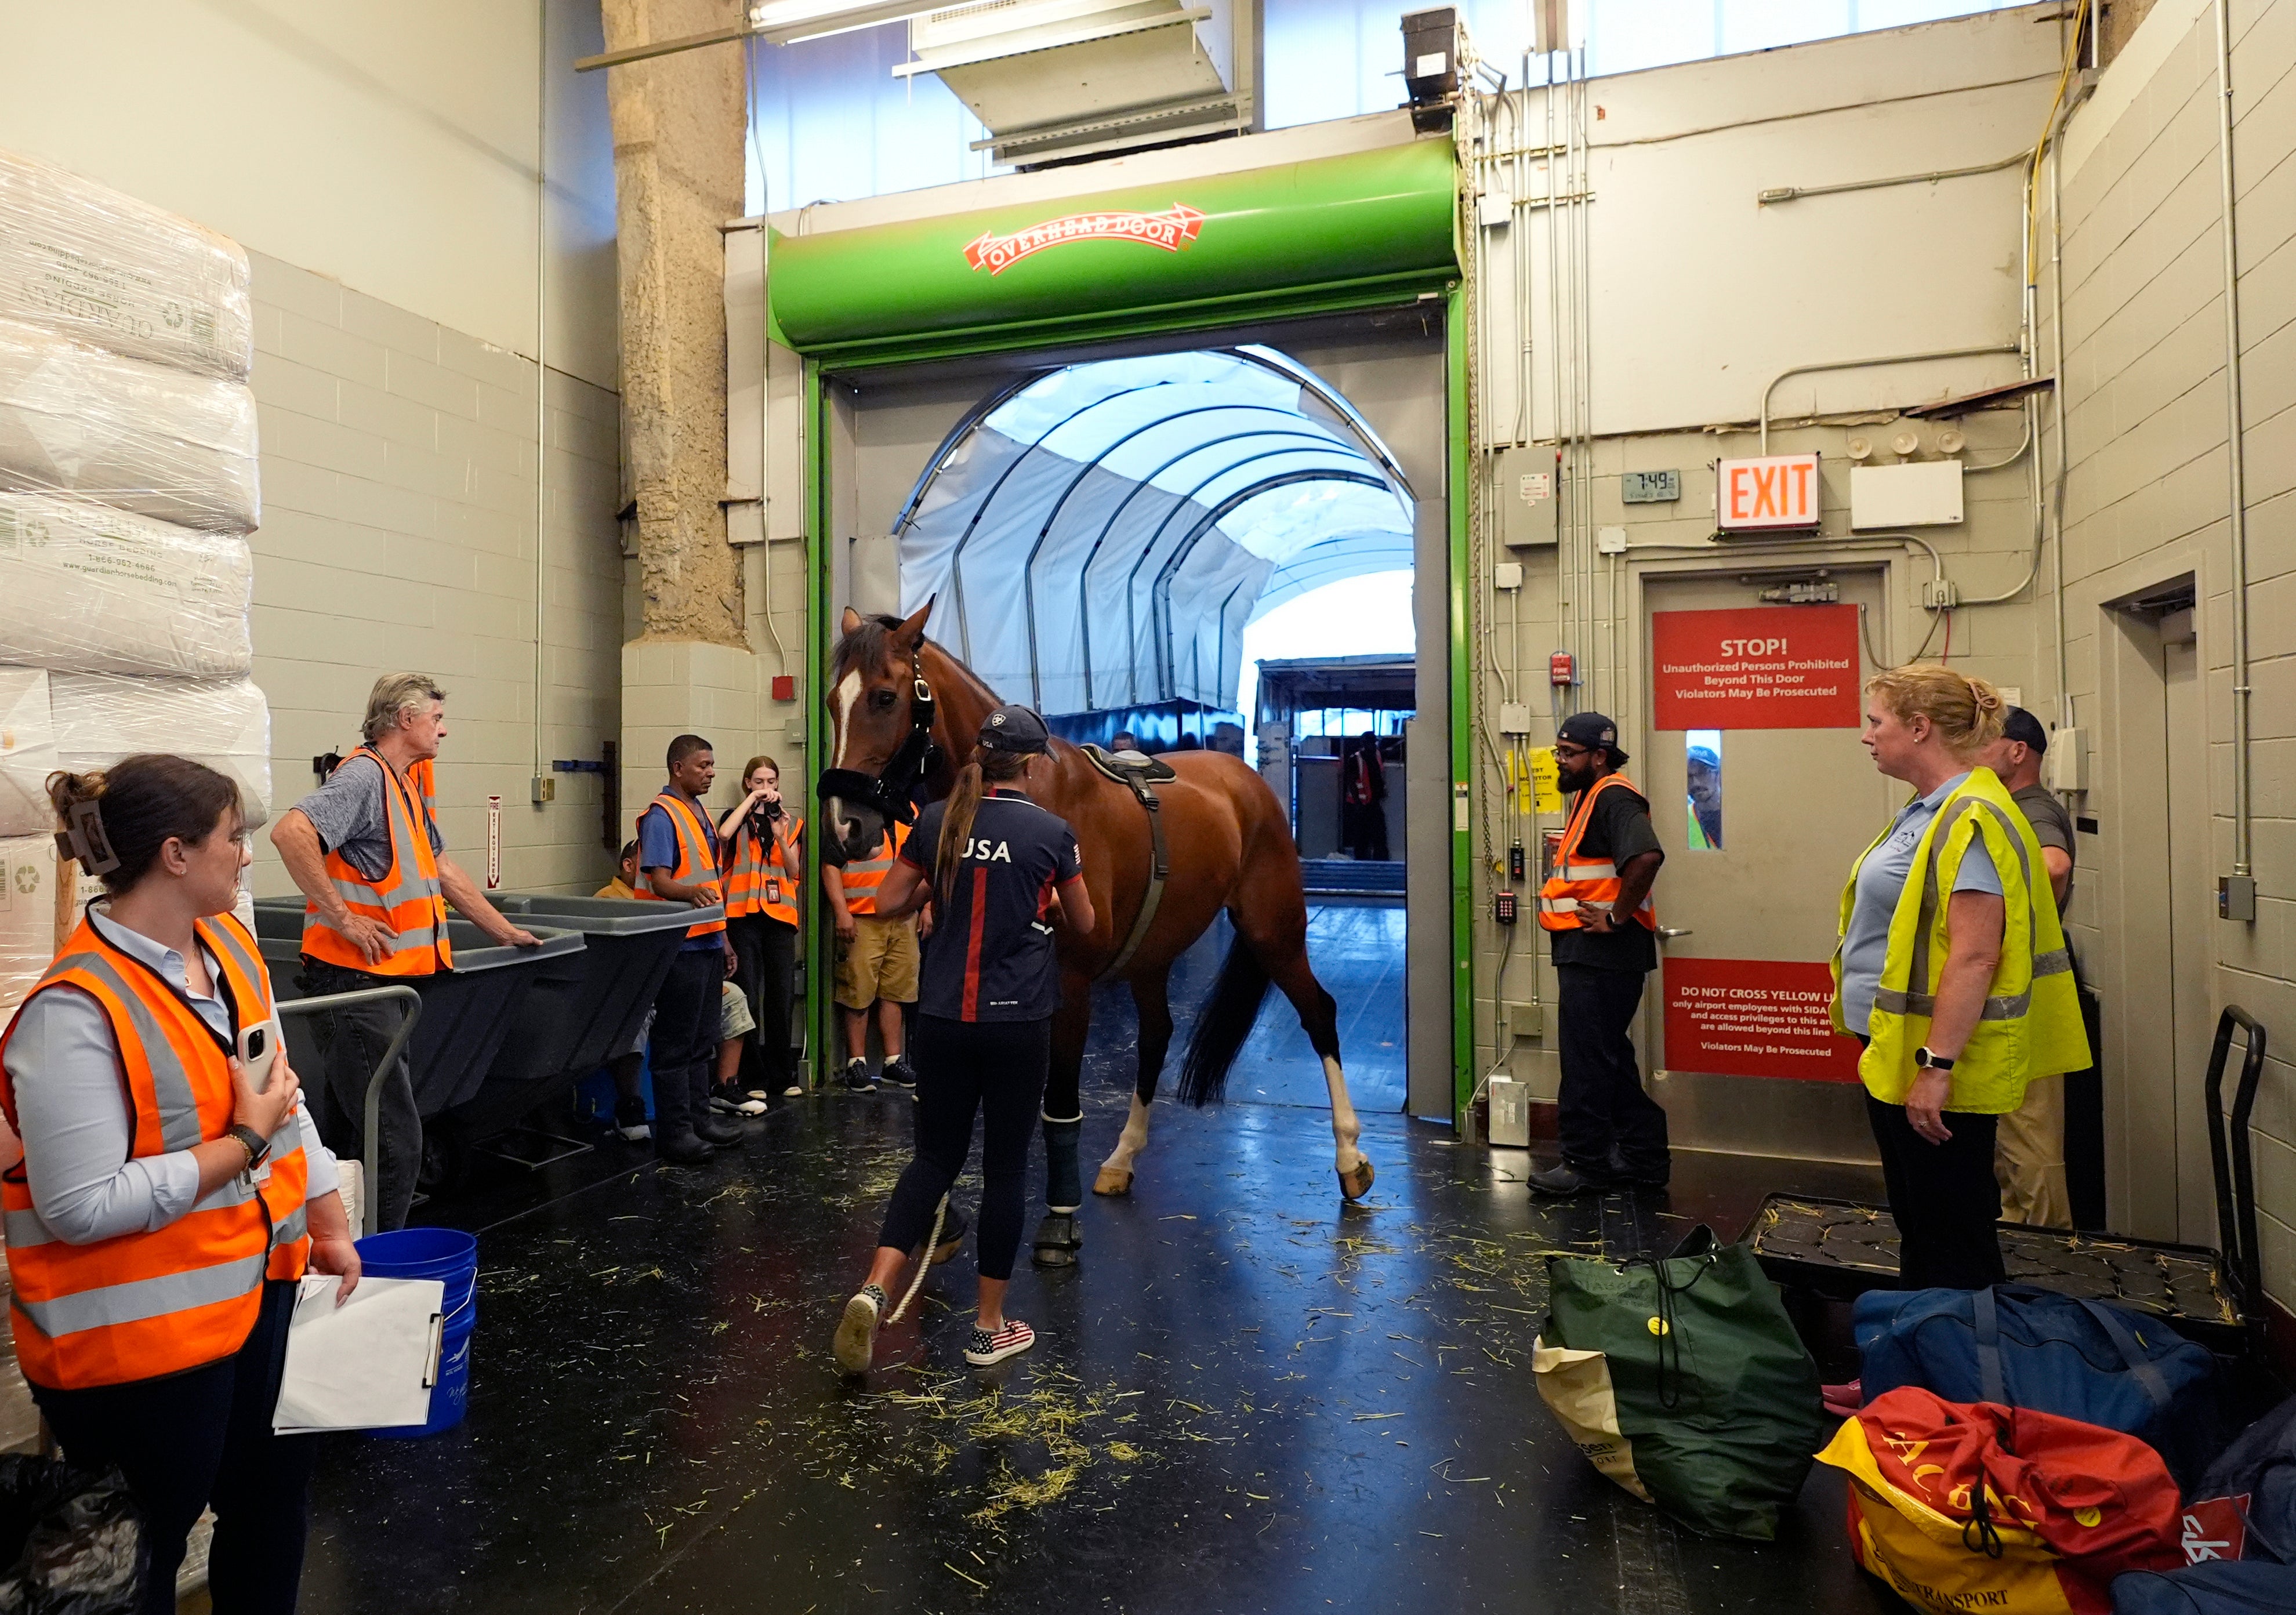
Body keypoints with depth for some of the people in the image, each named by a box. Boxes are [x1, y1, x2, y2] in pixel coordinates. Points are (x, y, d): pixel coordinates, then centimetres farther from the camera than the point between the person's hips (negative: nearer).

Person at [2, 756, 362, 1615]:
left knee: (274, 1497, 23)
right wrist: (243, 1143, -20)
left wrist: (328, 1221, 12)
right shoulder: (75, 1011, -24)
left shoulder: (230, 943, 0)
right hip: (142, 1333, -7)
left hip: (262, 1282, 8)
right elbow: (82, 1207, -24)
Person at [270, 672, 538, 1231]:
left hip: (387, 982, 10)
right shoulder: (365, 776, -13)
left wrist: (504, 931, 28)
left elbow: (442, 869, 25)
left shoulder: (409, 786, 17)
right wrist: (342, 918, -23)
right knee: (396, 1142, -7)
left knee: (347, 1136, 16)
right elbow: (291, 832, -29)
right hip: (353, 979, -10)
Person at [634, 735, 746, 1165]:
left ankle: (699, 1116, 23)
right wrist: (692, 892, -39)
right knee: (676, 1043, -2)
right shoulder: (661, 815, -10)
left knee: (703, 1039, 14)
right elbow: (660, 881, -18)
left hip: (707, 941, 9)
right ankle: (674, 1131, 4)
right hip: (680, 946, -9)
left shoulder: (700, 813, 16)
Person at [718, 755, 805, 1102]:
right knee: (747, 999, -3)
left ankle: (783, 1074, 18)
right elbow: (723, 834, -18)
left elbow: (794, 872, 5)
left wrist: (780, 837, -10)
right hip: (743, 915, -2)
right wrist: (751, 800, -9)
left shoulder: (791, 823, 14)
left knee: (782, 998, 6)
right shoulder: (738, 819, 7)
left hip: (780, 916, 3)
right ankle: (752, 1078, 6)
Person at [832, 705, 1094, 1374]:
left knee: (935, 1156, 16)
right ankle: (989, 1327, 20)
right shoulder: (1051, 832, -6)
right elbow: (1082, 923, 7)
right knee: (1005, 1166, 9)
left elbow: (888, 903, 8)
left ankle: (873, 1291, 0)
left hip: (943, 1017, 3)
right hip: (1018, 1021, -3)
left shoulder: (938, 820, 2)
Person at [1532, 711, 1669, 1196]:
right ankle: (1643, 1157, 27)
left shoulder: (1613, 797, -15)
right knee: (1610, 1056, 17)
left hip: (1601, 955, -11)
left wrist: (1617, 917, -24)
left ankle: (1586, 1163, 7)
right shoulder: (1593, 797, 18)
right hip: (1587, 952, 11)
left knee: (1588, 1060, -3)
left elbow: (1647, 856, -32)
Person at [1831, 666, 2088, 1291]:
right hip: (1895, 1054, 10)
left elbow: (1974, 957, -25)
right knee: (1914, 1220, 20)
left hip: (1936, 1069, -10)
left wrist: (1936, 1065, -25)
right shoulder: (1925, 812, 11)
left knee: (1953, 1244, 3)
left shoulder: (1972, 820, -19)